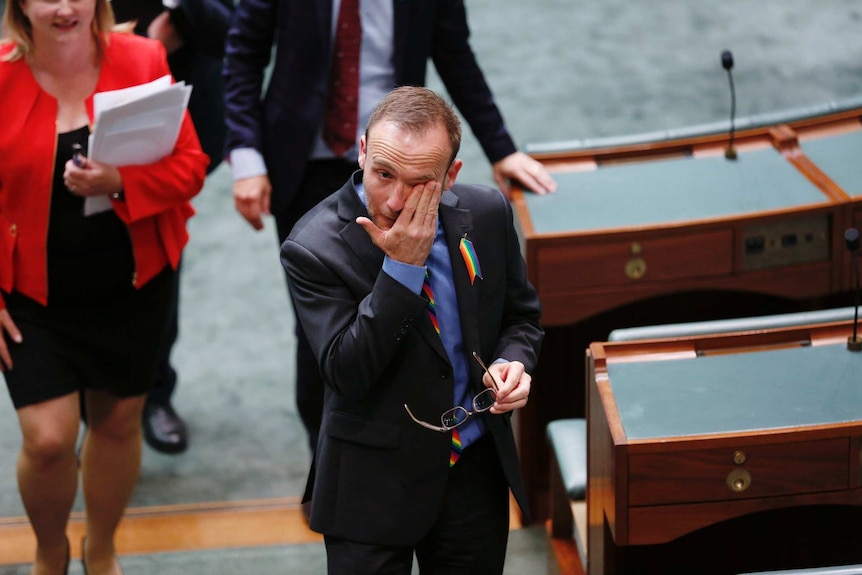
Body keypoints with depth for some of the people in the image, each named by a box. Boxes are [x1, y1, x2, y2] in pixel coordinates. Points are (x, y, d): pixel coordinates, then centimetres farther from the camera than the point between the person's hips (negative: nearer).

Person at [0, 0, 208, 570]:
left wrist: (121, 183, -25)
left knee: (119, 421, 15)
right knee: (48, 439, -6)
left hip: (132, 286, 2)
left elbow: (190, 166, -6)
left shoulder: (143, 61, -7)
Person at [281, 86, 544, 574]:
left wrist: (512, 361, -12)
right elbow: (345, 372, -24)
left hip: (478, 469, 4)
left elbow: (522, 317, 10)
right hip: (374, 483, -4)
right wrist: (402, 268, -28)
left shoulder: (487, 214, -5)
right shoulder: (315, 247, -18)